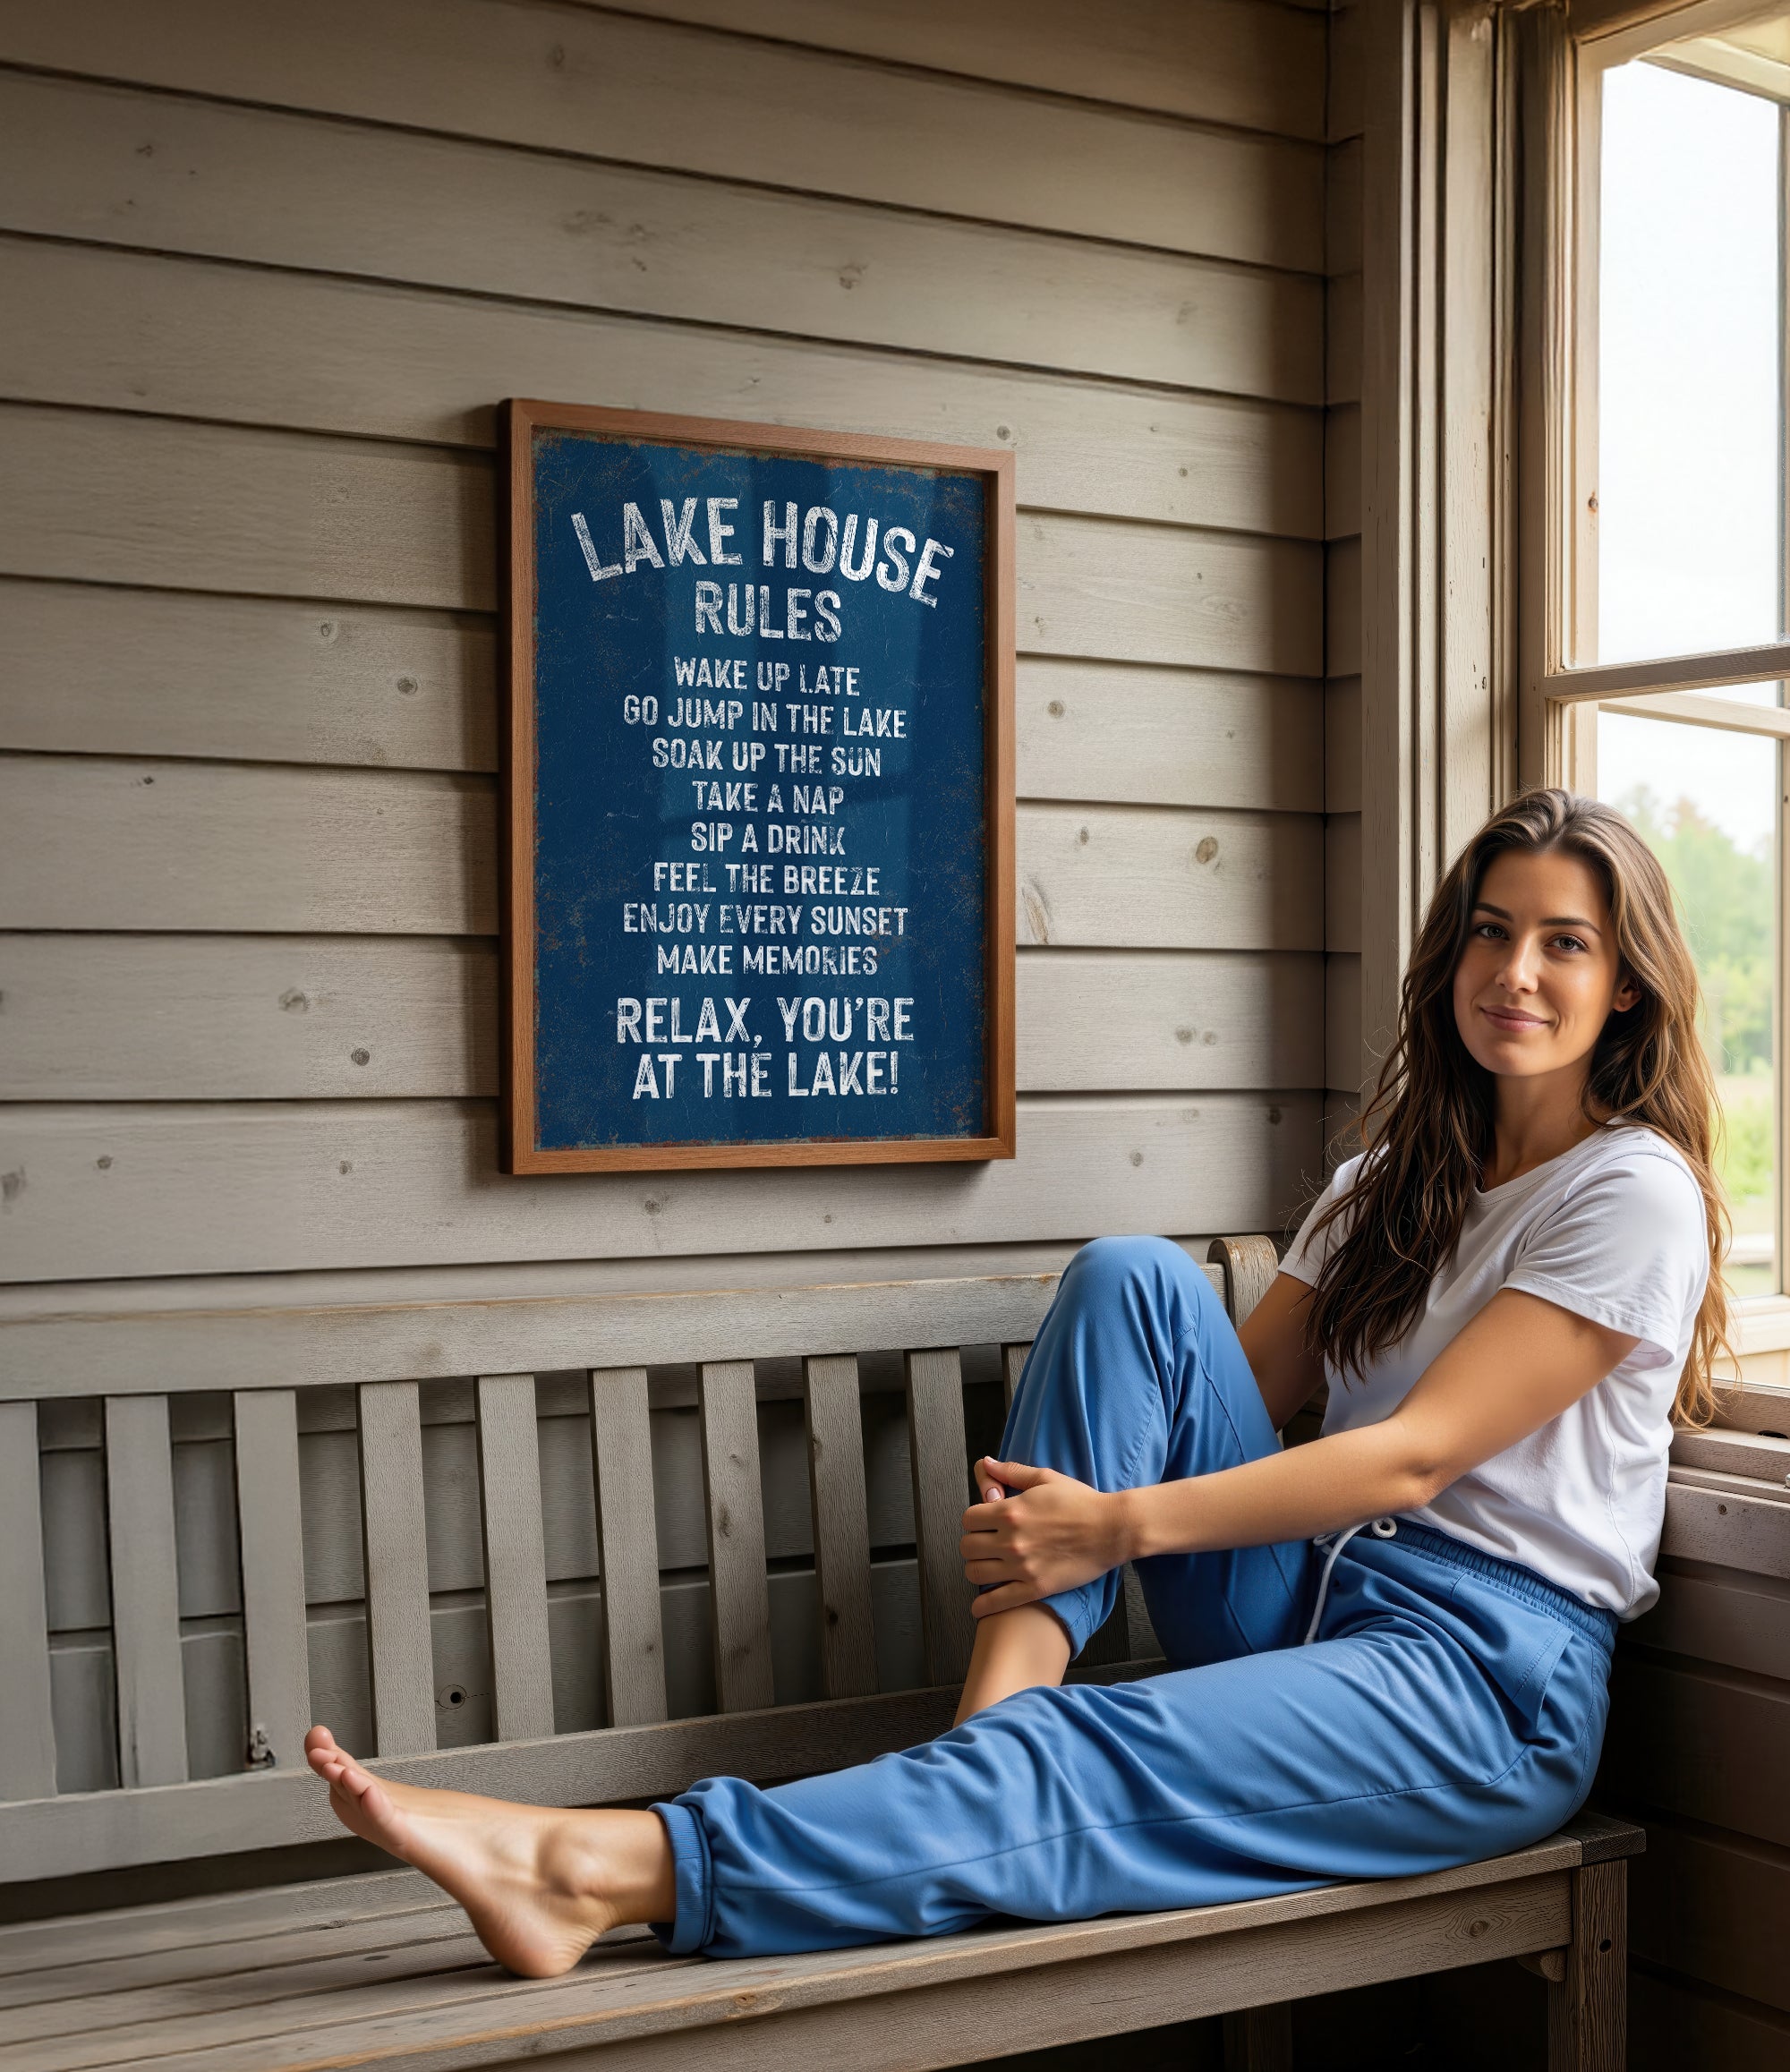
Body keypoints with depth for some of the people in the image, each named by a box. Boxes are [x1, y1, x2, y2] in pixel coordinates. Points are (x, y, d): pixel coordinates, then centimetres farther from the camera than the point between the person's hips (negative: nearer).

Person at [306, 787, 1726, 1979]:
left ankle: (607, 1872, -42)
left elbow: (1418, 1453, -15)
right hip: (1307, 1606, 6)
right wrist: (1052, 1505, -8)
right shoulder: (1405, 1175, 19)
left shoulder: (1635, 1192, -5)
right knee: (1130, 1275, -13)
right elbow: (1236, 1392, 11)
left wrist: (1116, 1523, -19)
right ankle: (1010, 1685, -25)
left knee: (1084, 1768, -31)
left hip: (1487, 1672, -6)